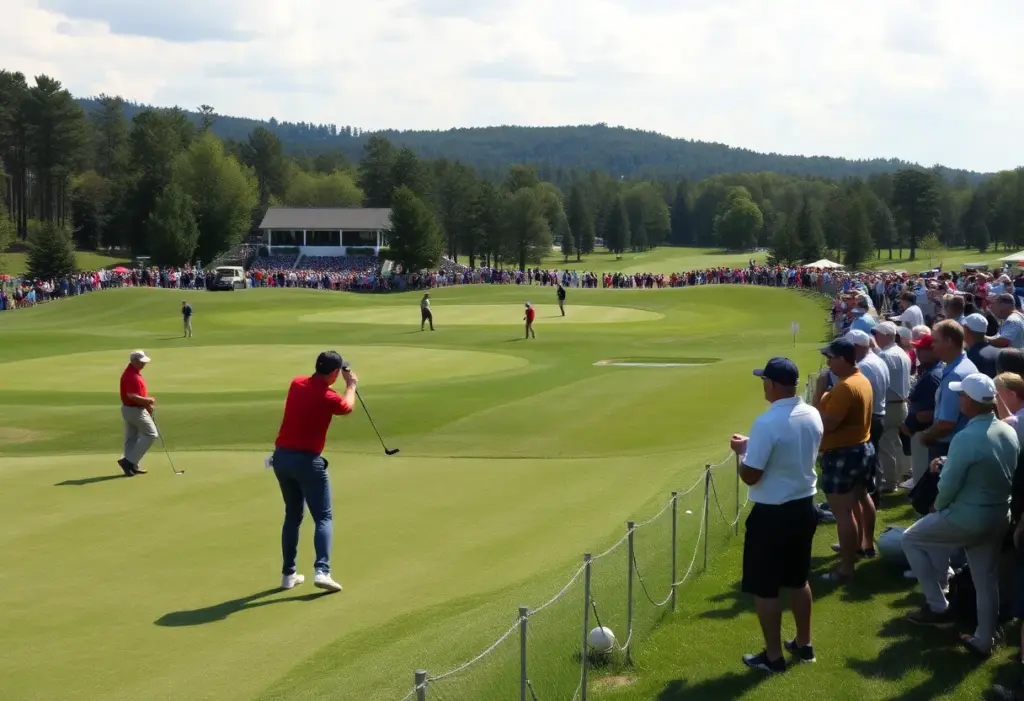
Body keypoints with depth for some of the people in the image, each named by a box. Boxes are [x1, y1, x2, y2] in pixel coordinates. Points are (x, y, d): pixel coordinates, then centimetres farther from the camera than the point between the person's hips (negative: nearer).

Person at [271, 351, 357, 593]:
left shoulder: (296, 384, 3)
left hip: (281, 456, 6)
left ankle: (288, 574, 16)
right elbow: (348, 407, 11)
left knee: (292, 515, 17)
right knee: (323, 517, -1)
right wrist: (351, 385, 28)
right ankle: (321, 571, -17)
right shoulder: (328, 398, -13)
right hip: (307, 460, -6)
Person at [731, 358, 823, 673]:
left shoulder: (767, 423, -24)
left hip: (772, 514, -7)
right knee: (798, 580, 21)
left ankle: (773, 656, 12)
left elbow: (750, 476, -20)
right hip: (804, 506, 8)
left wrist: (743, 449, 0)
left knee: (765, 588, 5)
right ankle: (803, 645, 32)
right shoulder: (813, 416, 0)